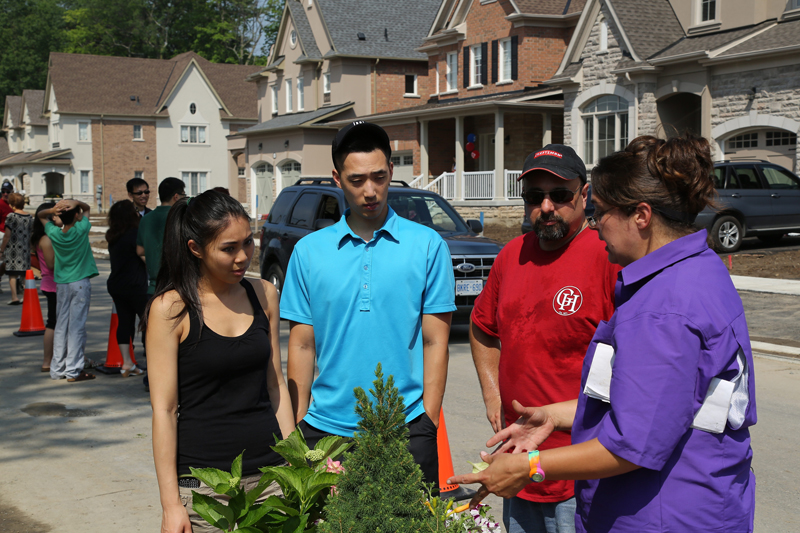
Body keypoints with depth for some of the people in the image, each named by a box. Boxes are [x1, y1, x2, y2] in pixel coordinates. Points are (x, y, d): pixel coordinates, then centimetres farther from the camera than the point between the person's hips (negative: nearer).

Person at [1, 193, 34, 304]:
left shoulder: (11, 216, -9)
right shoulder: (29, 217, 7)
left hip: (13, 248, -5)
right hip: (25, 248, 5)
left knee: (12, 274, -2)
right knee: (25, 274, 11)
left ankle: (15, 297, -7)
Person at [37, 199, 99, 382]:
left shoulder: (54, 233, -1)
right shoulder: (81, 229, -9)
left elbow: (40, 215, 17)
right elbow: (87, 208, 8)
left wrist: (53, 210, -4)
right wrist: (75, 203, -12)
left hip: (61, 284, 4)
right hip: (80, 283, -4)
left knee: (60, 326, 9)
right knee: (76, 327, -3)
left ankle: (57, 369, 13)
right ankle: (73, 370, -3)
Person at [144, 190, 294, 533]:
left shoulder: (264, 295, 6)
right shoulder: (171, 308, -7)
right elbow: (164, 409, -8)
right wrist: (170, 503, -10)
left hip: (268, 475, 4)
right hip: (203, 483, -4)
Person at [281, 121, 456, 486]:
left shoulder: (428, 246, 1)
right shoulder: (309, 251, 6)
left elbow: (435, 343, 1)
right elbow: (302, 346, 8)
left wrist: (428, 423, -5)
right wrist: (298, 427, 3)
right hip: (326, 428, 2)